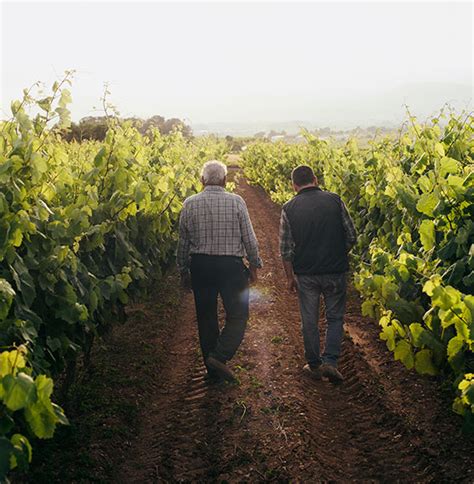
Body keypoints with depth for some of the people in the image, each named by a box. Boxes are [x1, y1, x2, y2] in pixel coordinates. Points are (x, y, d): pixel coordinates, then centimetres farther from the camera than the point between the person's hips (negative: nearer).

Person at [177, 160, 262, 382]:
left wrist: (183, 271, 16)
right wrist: (254, 265, 9)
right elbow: (249, 238, -4)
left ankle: (212, 368, 20)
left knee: (206, 316, 14)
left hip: (200, 265, 3)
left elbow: (183, 242, 5)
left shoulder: (190, 204, 0)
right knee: (237, 315, 7)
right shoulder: (236, 202, -6)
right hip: (231, 266, -3)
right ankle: (219, 356, -11)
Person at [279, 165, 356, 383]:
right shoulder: (334, 200, -5)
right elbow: (351, 236, -2)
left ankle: (314, 365, 24)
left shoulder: (289, 208, -5)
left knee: (309, 320, 13)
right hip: (335, 271, 0)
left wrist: (290, 276, 6)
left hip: (305, 273, 0)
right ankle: (330, 361, 3)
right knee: (335, 317, 14)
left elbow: (285, 248, -4)